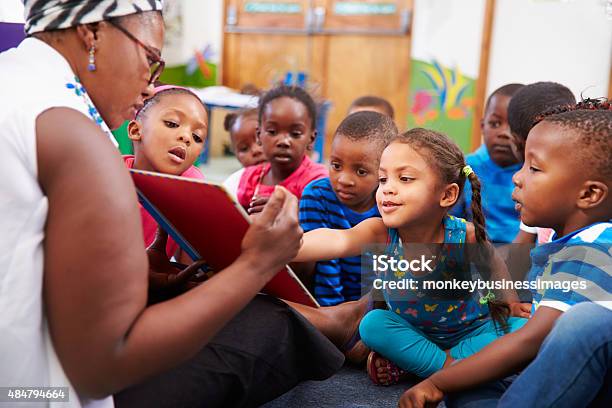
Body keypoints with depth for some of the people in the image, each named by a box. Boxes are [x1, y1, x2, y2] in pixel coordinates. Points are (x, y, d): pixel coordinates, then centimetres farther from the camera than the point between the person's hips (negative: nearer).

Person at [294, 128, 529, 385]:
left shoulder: (463, 235, -27)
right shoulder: (380, 233, -28)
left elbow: (492, 266, -2)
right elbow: (338, 241, -51)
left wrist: (511, 302, -7)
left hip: (471, 330, 0)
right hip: (413, 332, 0)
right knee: (372, 323, -24)